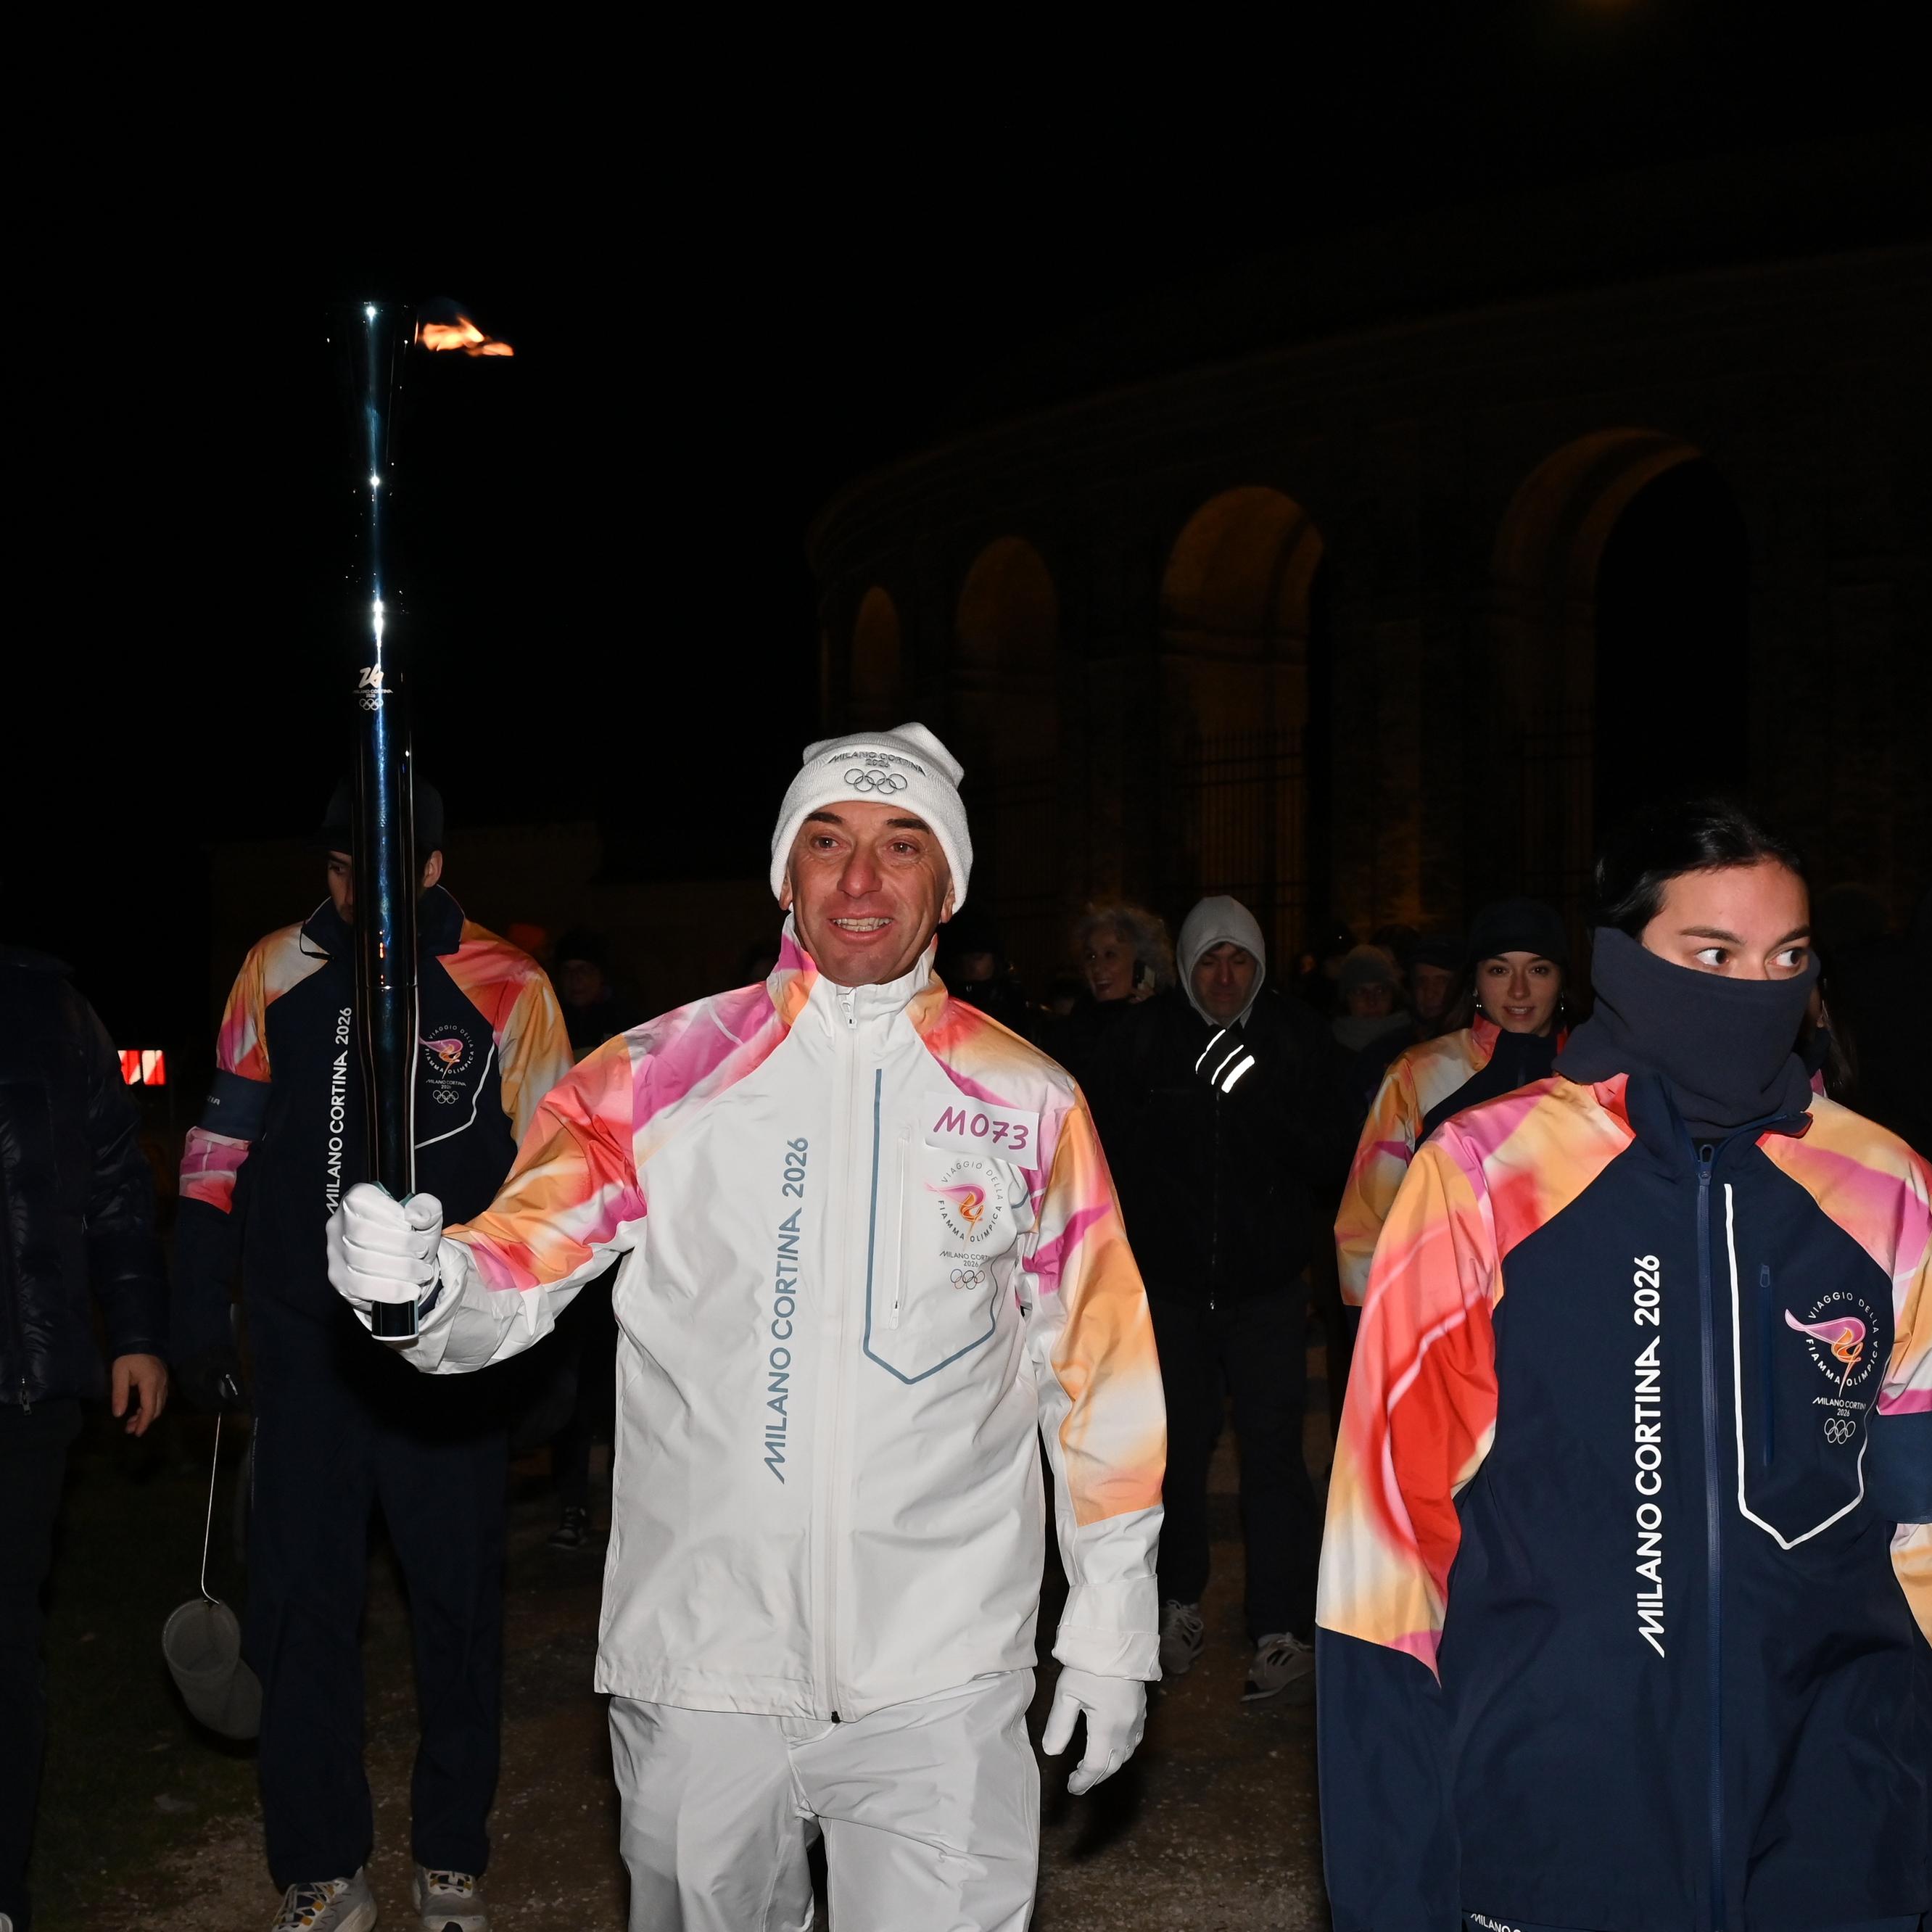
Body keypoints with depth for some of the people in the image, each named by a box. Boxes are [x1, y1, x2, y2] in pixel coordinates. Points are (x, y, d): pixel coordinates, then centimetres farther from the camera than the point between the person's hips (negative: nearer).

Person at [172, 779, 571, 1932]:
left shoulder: (505, 987, -6)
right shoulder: (280, 971, 1)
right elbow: (224, 1139, 9)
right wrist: (201, 1308, 7)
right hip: (307, 1339, 2)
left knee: (458, 1603, 9)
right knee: (300, 1606, 7)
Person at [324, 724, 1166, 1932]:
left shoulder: (1032, 1105, 1)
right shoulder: (662, 1077, -1)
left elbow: (1097, 1365, 5)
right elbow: (520, 1265, -7)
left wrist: (1113, 1624, 5)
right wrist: (425, 1278, -30)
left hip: (941, 1673, -1)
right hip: (702, 1655, 1)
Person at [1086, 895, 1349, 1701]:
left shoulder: (1297, 1038, -2)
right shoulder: (1143, 1037, -1)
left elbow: (1331, 1156, -6)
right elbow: (1108, 1147, 1)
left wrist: (1264, 1104, -21)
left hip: (1267, 1286, -1)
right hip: (1171, 1282, 2)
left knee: (1272, 1451, -7)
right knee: (1178, 1448, 13)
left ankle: (1284, 1628, 1)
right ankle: (1180, 1603, 29)